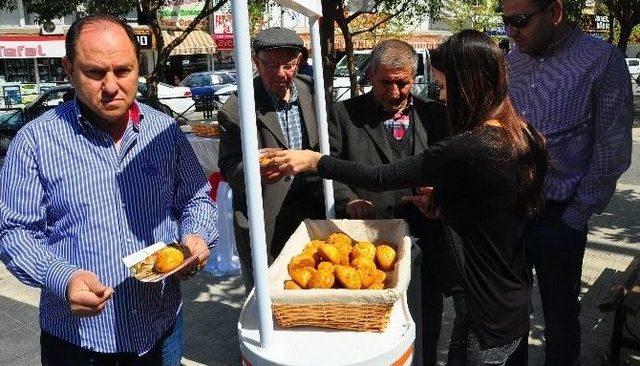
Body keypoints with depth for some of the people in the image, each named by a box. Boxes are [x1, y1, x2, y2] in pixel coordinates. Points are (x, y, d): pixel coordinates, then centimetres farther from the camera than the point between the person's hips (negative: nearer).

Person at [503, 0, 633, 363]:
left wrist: (576, 217, -7)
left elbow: (612, 151, -7)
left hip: (558, 218, -4)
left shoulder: (602, 61, -9)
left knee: (560, 316, 12)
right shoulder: (512, 61, 5)